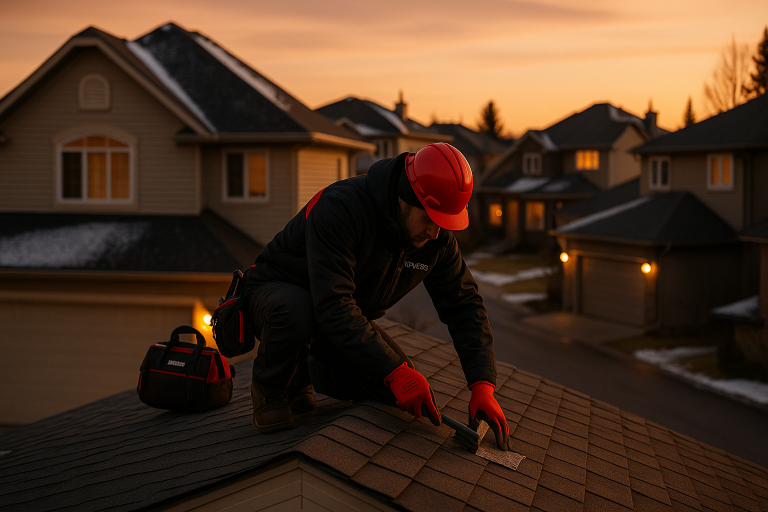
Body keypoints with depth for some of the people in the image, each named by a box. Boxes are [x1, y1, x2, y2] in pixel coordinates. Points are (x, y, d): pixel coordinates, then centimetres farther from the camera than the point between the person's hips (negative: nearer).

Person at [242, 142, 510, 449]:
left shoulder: (437, 238, -13)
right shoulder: (340, 208, -35)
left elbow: (464, 306, -9)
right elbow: (333, 306, -41)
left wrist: (482, 385, -22)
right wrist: (395, 372, -43)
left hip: (346, 318, 6)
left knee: (392, 392, -11)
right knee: (295, 312, -42)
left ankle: (308, 372, 16)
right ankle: (269, 387, -8)